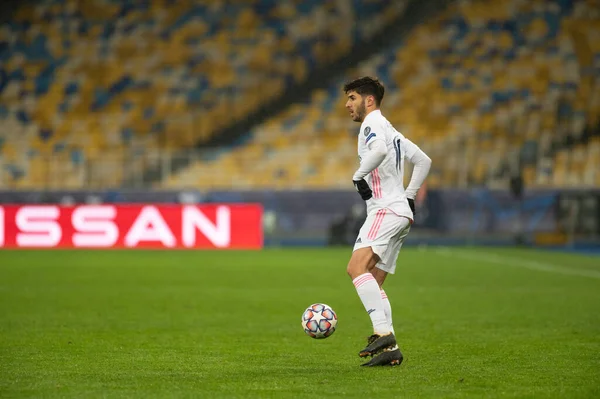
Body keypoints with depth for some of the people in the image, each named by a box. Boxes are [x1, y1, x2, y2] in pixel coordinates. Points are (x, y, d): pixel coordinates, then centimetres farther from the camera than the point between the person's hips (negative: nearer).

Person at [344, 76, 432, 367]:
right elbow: (424, 161, 31)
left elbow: (379, 149, -27)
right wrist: (409, 195, 25)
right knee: (373, 284, 9)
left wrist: (359, 175, -16)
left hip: (386, 210, -10)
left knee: (356, 267, -24)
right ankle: (389, 349, 3)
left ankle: (384, 334, -35)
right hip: (402, 213, 10)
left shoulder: (372, 123, -4)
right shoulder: (391, 131, 26)